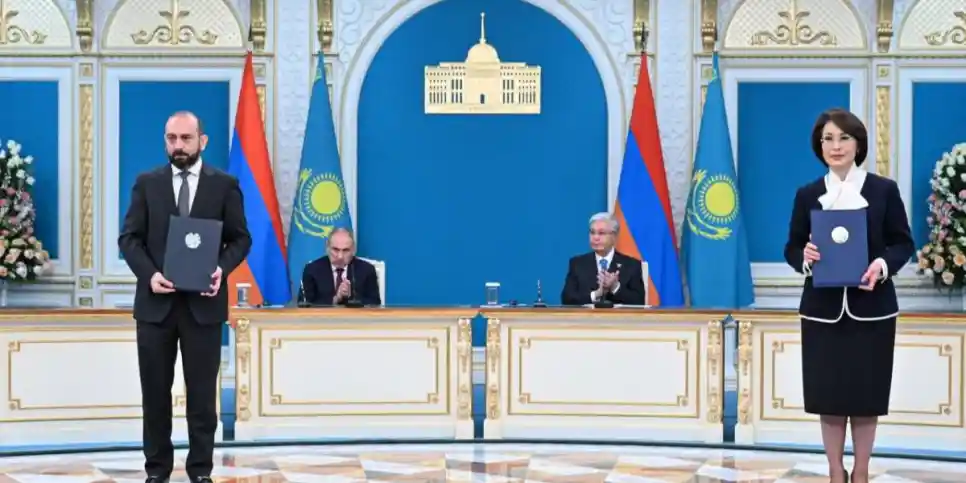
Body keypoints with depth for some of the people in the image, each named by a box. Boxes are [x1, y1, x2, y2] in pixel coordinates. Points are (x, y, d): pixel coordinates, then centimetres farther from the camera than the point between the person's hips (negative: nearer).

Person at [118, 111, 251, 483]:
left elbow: (240, 238, 4)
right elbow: (129, 238, 3)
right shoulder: (147, 183, 6)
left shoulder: (224, 185, 3)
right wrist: (149, 274, -14)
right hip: (155, 301, 1)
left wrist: (223, 268, -16)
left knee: (202, 392, 4)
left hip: (203, 302, -1)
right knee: (155, 390, 6)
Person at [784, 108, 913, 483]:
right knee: (828, 396, 4)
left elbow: (903, 244, 3)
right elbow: (792, 248, 7)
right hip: (823, 309, 1)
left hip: (871, 309, -1)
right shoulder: (807, 194, 4)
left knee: (866, 395, 5)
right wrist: (804, 257, -16)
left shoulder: (884, 189, 1)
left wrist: (883, 266, -16)